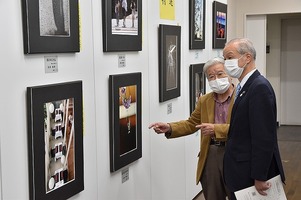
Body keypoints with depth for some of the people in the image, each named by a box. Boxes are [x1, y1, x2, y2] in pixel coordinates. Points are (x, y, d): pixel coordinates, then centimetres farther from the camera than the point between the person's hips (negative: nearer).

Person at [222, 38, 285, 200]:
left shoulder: (259, 87, -18)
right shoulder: (246, 86, 11)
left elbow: (264, 137, -22)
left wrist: (259, 177, -21)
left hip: (251, 174, -9)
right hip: (242, 174, 9)